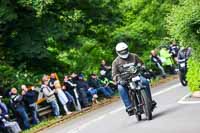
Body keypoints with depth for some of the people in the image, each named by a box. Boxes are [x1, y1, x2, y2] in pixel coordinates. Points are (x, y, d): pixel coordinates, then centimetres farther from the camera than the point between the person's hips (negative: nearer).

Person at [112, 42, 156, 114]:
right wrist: (119, 80, -23)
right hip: (124, 80, -1)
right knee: (120, 88, -35)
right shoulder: (115, 62, 5)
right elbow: (114, 74, -1)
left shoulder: (134, 56, 10)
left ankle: (149, 100, -17)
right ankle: (129, 106, -35)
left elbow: (141, 64, 16)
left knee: (145, 81, -30)